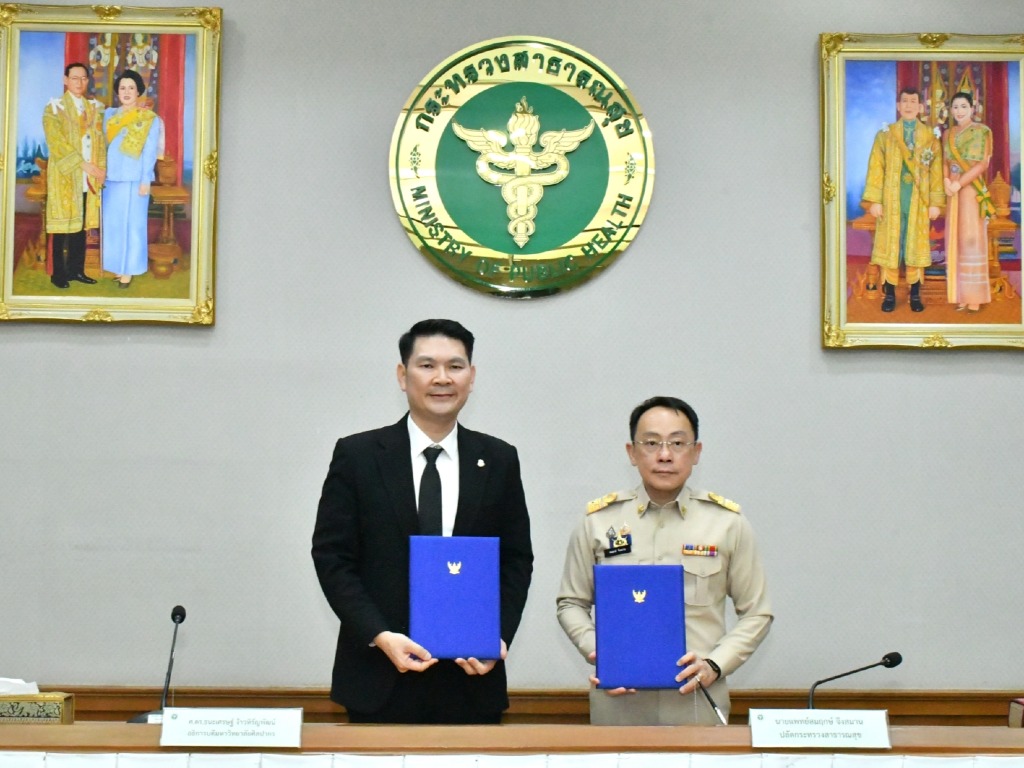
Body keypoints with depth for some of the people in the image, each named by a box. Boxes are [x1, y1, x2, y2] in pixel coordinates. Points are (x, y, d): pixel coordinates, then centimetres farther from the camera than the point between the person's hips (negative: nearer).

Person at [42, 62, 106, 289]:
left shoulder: (94, 107, 14)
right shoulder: (55, 107, -3)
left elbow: (100, 139, 11)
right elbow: (56, 142, -12)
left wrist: (101, 167, -5)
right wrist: (82, 164, -17)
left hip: (88, 177, 5)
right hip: (64, 176, -5)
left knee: (81, 225, 7)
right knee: (62, 226, -3)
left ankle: (76, 269, 15)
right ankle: (58, 273, 3)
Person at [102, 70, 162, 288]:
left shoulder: (149, 119, -2)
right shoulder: (109, 114, 11)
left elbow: (150, 152, -5)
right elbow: (103, 144, 11)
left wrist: (145, 180, -11)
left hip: (133, 178, -5)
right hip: (111, 177, 5)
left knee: (131, 223, 0)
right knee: (113, 222, 8)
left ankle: (128, 270, 4)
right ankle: (117, 267, 16)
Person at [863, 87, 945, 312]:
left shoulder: (930, 137, 6)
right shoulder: (885, 135, 5)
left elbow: (936, 171, 3)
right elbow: (876, 168, 0)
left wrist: (936, 202, -3)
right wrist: (875, 200, -7)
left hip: (919, 200, 0)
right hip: (892, 199, 0)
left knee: (916, 245, 3)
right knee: (890, 245, 1)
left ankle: (915, 294, 10)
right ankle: (890, 294, 7)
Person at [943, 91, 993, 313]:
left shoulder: (982, 131, -2)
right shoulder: (948, 134, 15)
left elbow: (982, 164, -10)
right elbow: (945, 162, 12)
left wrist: (959, 183, -16)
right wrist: (946, 181, -9)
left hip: (972, 189, -5)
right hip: (952, 190, 5)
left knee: (971, 238, -6)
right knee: (955, 238, 3)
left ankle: (974, 296, -4)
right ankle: (960, 294, 5)